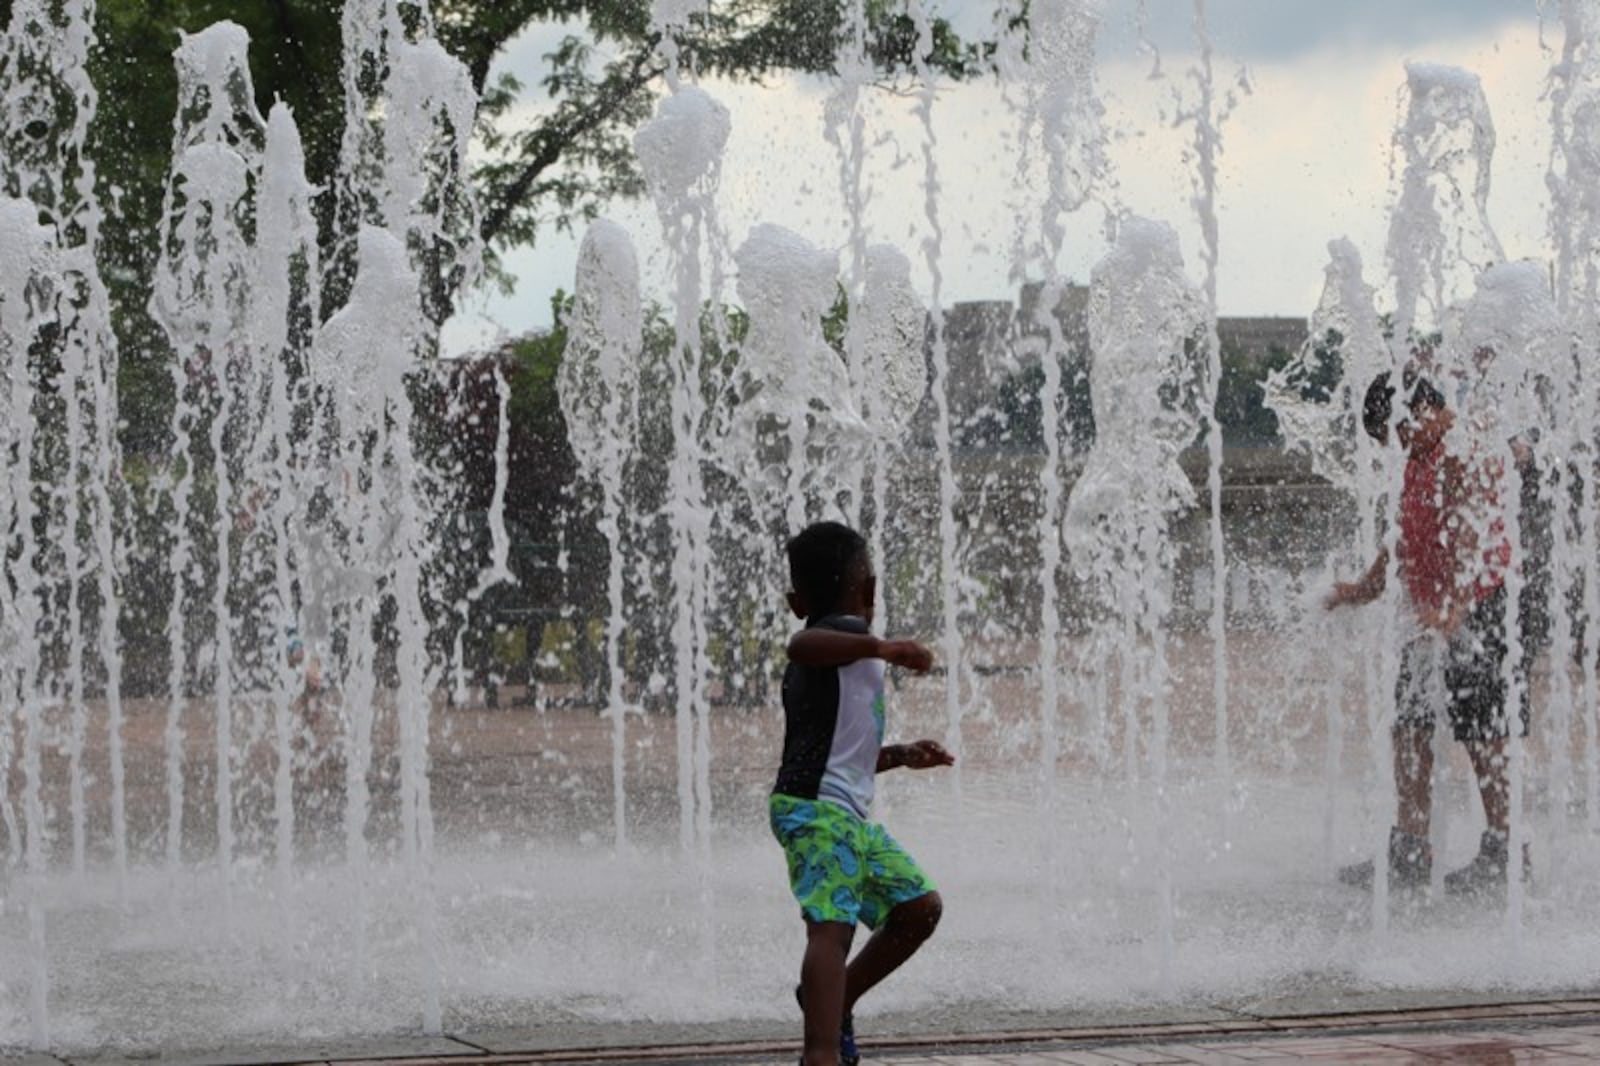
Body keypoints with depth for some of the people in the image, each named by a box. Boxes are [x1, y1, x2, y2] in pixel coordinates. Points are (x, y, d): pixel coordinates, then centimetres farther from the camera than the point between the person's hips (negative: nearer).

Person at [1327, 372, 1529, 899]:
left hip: (1476, 605, -9)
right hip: (1429, 613, 9)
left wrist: (1454, 609, -36)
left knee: (1482, 734, -5)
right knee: (1409, 723, 7)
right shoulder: (1417, 459, 14)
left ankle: (1503, 850, 2)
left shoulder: (1469, 452, -15)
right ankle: (1410, 850, 12)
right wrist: (1368, 586, 18)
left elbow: (1472, 538, -26)